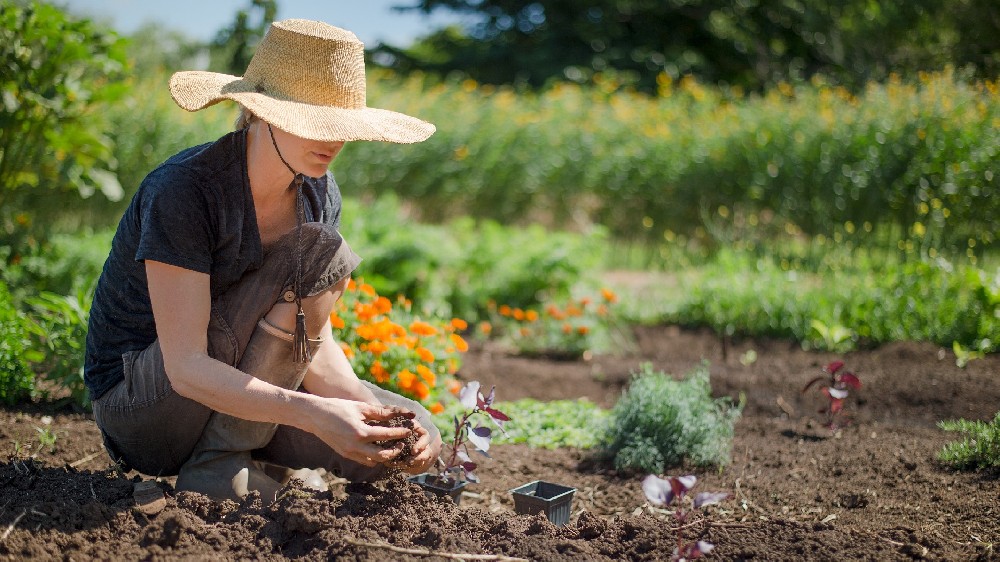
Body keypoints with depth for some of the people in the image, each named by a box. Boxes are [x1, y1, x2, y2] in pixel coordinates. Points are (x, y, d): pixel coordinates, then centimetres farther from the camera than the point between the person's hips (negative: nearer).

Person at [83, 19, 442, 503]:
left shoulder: (317, 195, -3)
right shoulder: (183, 190, -25)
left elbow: (315, 346, -4)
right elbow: (185, 367, -29)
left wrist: (366, 409, -23)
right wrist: (311, 412, -40)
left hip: (233, 396, 6)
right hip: (140, 408, -6)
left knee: (418, 437, -9)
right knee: (311, 251, -25)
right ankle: (215, 464, -18)